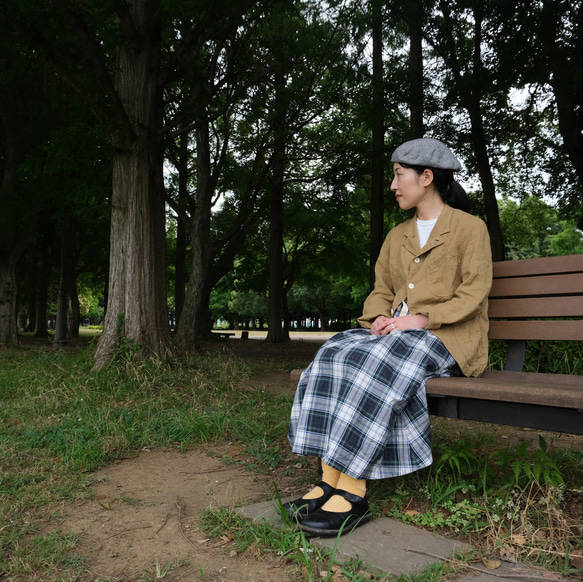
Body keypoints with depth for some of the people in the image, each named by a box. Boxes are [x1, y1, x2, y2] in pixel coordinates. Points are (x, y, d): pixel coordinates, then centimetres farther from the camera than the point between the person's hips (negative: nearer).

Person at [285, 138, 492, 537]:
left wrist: (422, 319, -18)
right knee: (333, 359, -23)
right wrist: (380, 317, -5)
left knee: (372, 369, -34)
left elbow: (474, 292, -7)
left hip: (447, 337, -6)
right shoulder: (398, 236, 22)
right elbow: (381, 291, 18)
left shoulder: (470, 227, 4)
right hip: (396, 333, 6)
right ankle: (330, 483, -25)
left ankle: (354, 494, -28)